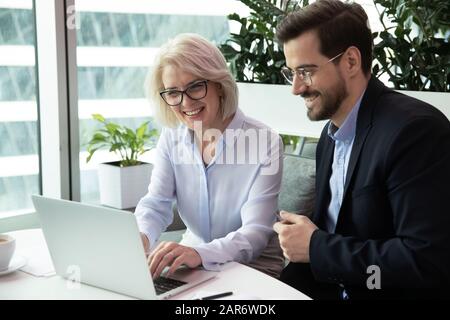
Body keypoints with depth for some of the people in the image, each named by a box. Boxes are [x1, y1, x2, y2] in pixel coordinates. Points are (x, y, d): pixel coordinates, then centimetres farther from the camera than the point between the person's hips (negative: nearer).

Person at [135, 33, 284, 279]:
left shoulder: (264, 143, -16)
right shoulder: (171, 137, 1)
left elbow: (255, 233, -22)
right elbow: (155, 204, -5)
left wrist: (200, 253, -41)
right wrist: (140, 238, -29)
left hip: (252, 269, -5)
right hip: (191, 262, 5)